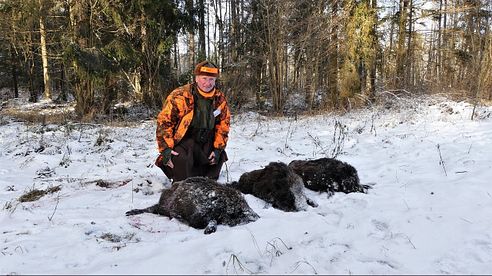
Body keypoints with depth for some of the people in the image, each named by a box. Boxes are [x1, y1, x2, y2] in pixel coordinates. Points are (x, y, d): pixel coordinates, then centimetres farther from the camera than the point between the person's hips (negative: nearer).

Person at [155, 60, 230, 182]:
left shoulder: (220, 99, -3)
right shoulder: (179, 96, -19)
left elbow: (224, 124, 5)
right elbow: (164, 121, -17)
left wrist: (218, 148, -3)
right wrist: (165, 149, -22)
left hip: (206, 142, 6)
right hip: (182, 139, -5)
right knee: (181, 160, -31)